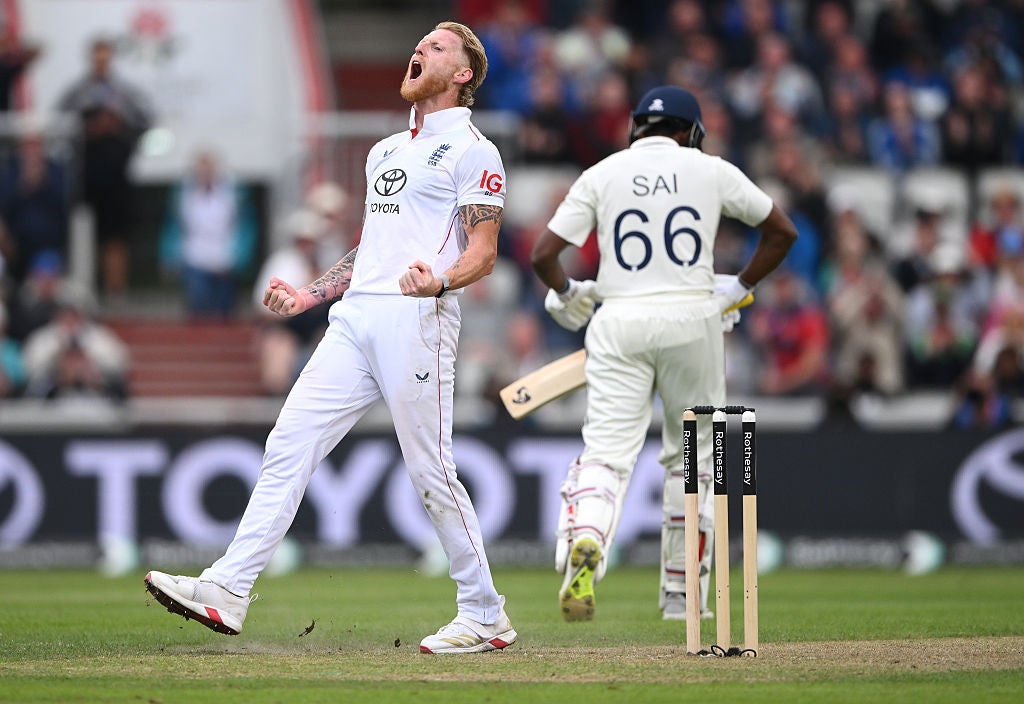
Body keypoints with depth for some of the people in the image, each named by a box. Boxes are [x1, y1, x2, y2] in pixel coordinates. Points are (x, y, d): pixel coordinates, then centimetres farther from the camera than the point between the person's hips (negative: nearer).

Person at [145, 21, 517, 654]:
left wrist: (439, 282, -28)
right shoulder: (386, 151, 26)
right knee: (289, 446, -4)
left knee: (431, 473, -6)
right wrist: (308, 296, 21)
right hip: (354, 318, 8)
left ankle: (486, 617, 6)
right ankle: (227, 593, -9)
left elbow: (483, 251, -8)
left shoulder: (471, 151, 0)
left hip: (417, 319, -8)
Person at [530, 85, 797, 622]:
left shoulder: (601, 174, 6)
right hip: (692, 319, 0)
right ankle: (681, 593, 17)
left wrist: (565, 295, 20)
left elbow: (543, 254, 1)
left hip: (619, 323, 0)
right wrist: (738, 290, 20)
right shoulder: (711, 171, 7)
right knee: (691, 456, 14)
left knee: (607, 450, -5)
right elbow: (782, 231, 13)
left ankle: (583, 541, -37)